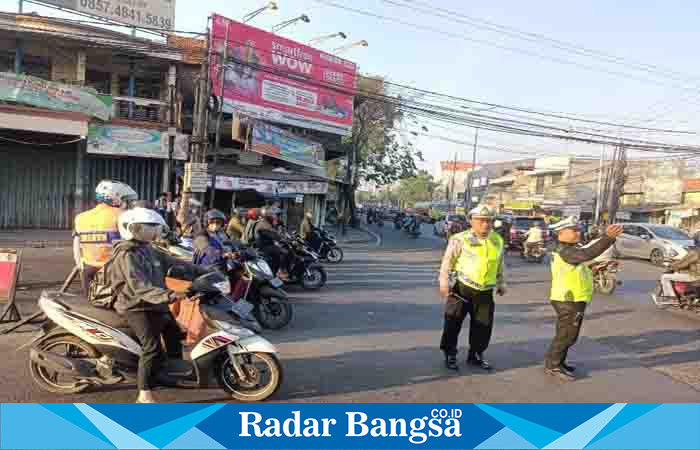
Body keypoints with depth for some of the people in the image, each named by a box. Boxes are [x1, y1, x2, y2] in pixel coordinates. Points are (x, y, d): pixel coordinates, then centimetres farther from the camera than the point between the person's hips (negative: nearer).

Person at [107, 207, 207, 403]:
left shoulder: (148, 250, 11)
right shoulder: (127, 255, -19)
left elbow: (172, 263, 15)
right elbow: (139, 286, -32)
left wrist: (202, 272, 13)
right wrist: (166, 295, -45)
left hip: (156, 305, 10)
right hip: (138, 308, -10)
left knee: (175, 334, 23)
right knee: (153, 350, -18)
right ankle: (144, 395, -9)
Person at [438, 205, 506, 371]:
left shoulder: (498, 241, 11)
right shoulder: (460, 239, -7)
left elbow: (499, 265, 23)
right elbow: (447, 262, -7)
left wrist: (501, 283, 25)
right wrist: (444, 282, -11)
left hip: (485, 292, 5)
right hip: (461, 288, -4)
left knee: (484, 325, 10)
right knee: (453, 323, 2)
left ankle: (476, 355, 28)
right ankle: (450, 355, 18)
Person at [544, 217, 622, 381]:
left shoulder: (568, 248, 13)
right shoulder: (565, 251, -22)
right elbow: (587, 254, -37)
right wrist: (608, 237, -43)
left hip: (571, 300, 11)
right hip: (569, 301, -11)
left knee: (567, 335, 21)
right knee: (566, 335, -1)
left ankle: (556, 362, 32)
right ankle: (553, 366, 10)